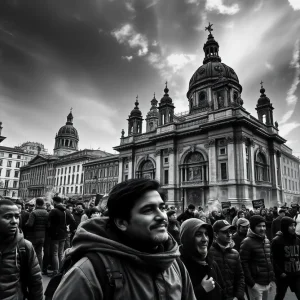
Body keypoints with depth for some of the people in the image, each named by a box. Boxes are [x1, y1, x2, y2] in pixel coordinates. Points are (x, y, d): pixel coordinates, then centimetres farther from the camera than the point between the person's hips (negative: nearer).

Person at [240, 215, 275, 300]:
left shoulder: (267, 241, 9)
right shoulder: (247, 242, -14)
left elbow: (269, 261, 16)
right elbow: (244, 264, -16)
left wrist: (272, 279, 12)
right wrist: (251, 283, -17)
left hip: (267, 283, 7)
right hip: (256, 284, -7)